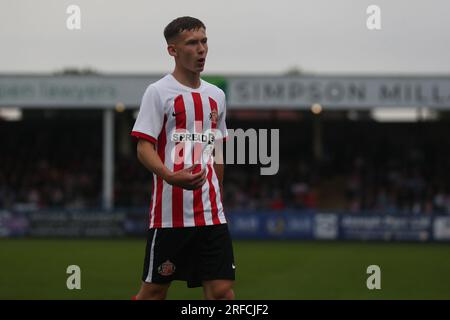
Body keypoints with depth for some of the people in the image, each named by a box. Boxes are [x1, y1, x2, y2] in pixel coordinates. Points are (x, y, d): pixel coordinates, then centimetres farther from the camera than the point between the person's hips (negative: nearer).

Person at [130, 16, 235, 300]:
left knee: (222, 288, -4)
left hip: (210, 213, 5)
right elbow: (144, 147, -10)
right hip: (170, 211, -5)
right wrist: (171, 177, -28)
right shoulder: (158, 92, -3)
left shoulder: (216, 96, 15)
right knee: (155, 290, 2)